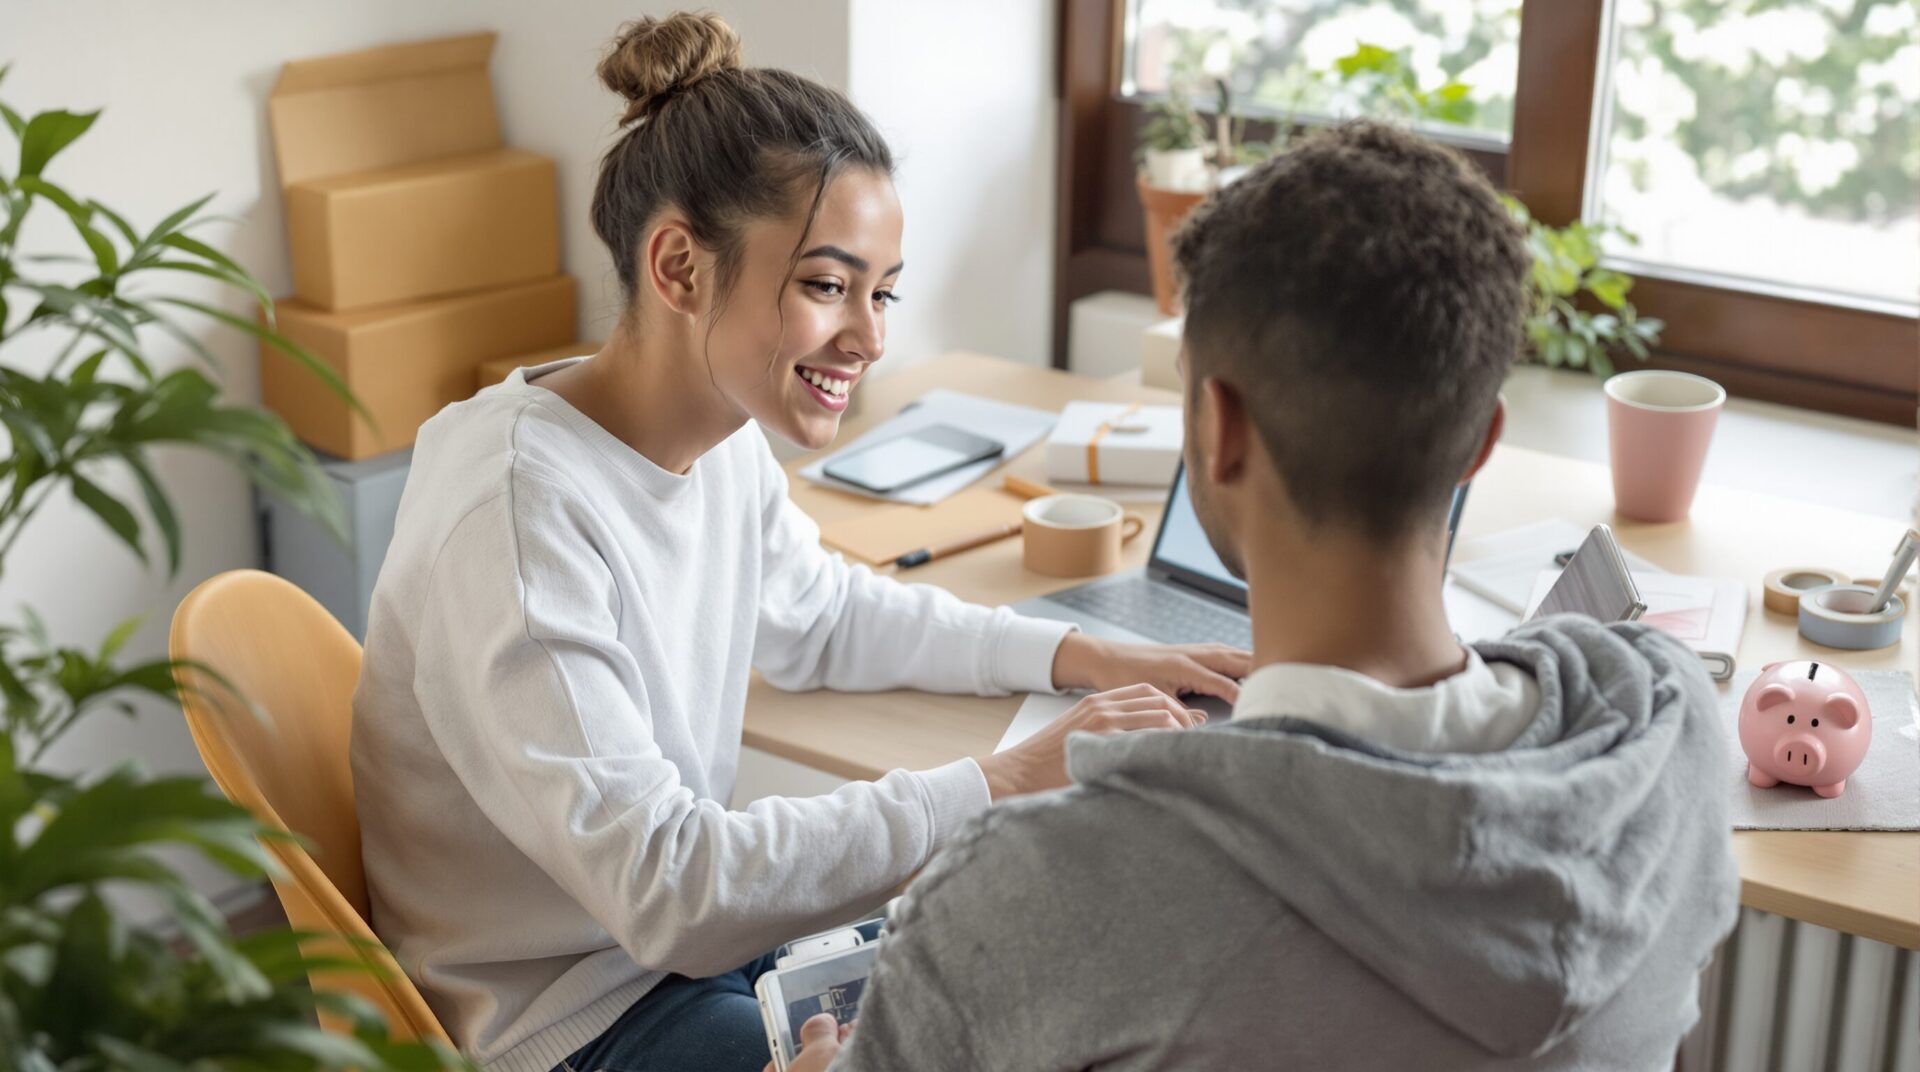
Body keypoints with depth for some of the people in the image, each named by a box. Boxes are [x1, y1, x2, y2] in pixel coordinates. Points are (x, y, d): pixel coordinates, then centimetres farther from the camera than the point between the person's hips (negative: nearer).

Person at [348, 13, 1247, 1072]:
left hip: (697, 926, 8)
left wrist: (1080, 656, 5)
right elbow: (664, 889, -32)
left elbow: (822, 614, 17)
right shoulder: (516, 517, -29)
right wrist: (1008, 785, -32)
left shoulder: (723, 444, -3)